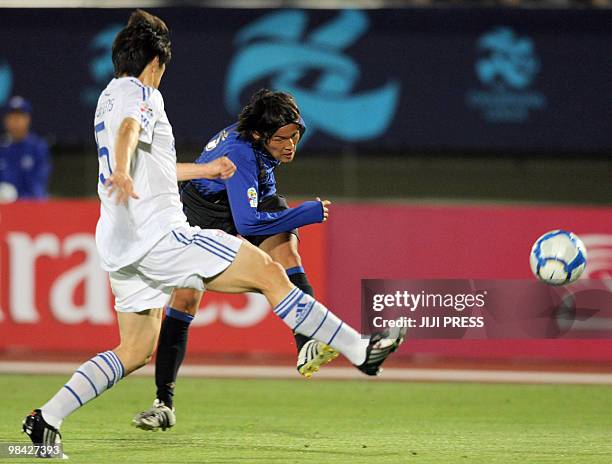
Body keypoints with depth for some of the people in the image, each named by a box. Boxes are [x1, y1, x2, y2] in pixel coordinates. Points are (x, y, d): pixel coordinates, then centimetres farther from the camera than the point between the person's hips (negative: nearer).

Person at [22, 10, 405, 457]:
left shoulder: (110, 97, 25)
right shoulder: (140, 94, -4)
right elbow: (129, 130, -29)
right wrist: (122, 172, -51)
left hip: (124, 247, 10)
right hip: (160, 233, -10)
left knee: (135, 352, 11)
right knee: (269, 273, -6)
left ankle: (46, 420, 2)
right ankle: (360, 350, -7)